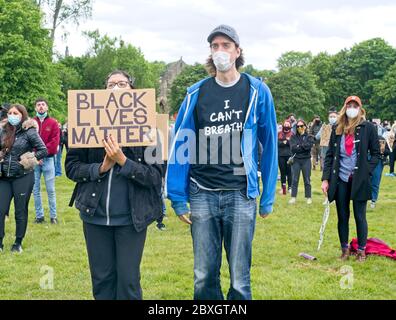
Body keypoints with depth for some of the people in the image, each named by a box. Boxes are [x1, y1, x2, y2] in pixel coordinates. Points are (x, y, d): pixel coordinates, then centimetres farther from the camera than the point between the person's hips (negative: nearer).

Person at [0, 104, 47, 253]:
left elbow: (43, 151, -9)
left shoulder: (29, 132, -8)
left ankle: (18, 243, 18)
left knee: (20, 211, 6)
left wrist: (27, 160, -13)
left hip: (23, 177, -4)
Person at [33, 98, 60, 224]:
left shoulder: (53, 123, 4)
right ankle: (39, 216, 11)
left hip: (48, 159, -1)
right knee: (36, 189, 4)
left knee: (50, 189, 1)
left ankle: (53, 216, 7)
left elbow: (55, 141, -4)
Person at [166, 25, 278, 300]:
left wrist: (268, 198, 3)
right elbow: (181, 145, 6)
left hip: (241, 194, -1)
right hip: (202, 194, 2)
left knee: (240, 279, 2)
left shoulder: (257, 91, 2)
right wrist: (178, 198, 1)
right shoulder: (196, 94, 5)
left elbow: (269, 145, 4)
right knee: (204, 276, 8)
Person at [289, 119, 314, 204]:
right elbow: (292, 148, -7)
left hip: (306, 160, -1)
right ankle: (293, 197, 6)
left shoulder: (309, 137, 5)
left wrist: (298, 146, -7)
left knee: (307, 180, 4)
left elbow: (308, 146, -13)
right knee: (294, 179, 1)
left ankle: (308, 197, 10)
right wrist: (303, 147, -9)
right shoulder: (293, 137, 7)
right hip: (296, 160, 1)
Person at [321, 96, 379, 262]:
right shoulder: (337, 128, 6)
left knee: (360, 216, 4)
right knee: (342, 216, 9)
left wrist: (366, 172, -10)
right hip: (340, 179, 3)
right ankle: (345, 249, 22)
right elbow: (330, 154, 7)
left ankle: (361, 251, 17)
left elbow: (376, 153, 2)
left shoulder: (368, 128, -2)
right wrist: (325, 178, 1)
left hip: (359, 180, -3)